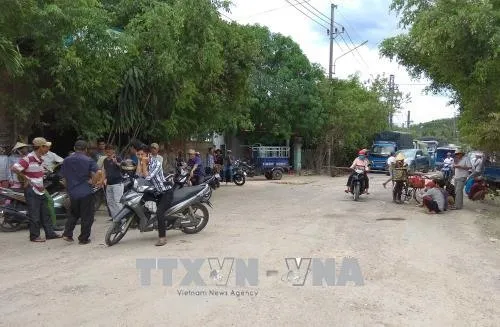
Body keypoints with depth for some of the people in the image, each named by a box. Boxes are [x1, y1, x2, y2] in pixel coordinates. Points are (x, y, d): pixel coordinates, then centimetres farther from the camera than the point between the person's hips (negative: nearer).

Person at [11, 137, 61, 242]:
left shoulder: (40, 159, 11)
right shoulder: (28, 158, -17)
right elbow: (15, 168, -23)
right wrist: (26, 179, -14)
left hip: (40, 190, 9)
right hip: (32, 190, -9)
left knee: (45, 213, 12)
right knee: (35, 215, -1)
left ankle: (50, 233, 19)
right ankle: (34, 236, 10)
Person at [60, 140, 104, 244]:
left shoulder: (66, 161, 6)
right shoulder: (88, 160, -7)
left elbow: (64, 177, 11)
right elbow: (99, 172, -20)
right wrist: (92, 181, -5)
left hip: (72, 192, 5)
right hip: (86, 192, -4)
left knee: (73, 214, 23)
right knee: (87, 216, 5)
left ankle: (67, 233, 12)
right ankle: (84, 238, 9)